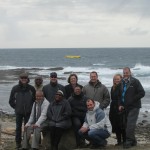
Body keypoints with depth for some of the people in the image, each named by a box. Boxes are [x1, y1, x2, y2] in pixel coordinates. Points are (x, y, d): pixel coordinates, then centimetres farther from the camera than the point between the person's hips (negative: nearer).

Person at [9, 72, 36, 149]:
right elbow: (11, 100, 5)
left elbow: (34, 99, 8)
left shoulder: (31, 88, -4)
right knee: (18, 127, 6)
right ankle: (18, 143, 16)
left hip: (28, 112, 0)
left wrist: (31, 107, 4)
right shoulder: (15, 88, -5)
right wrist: (15, 107, 4)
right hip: (18, 112, 0)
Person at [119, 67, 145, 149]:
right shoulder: (122, 83, 13)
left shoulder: (135, 81, -7)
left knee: (130, 124, -13)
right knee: (128, 124, 9)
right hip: (126, 107, 7)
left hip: (134, 107, -7)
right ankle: (133, 141, 18)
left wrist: (132, 100, -15)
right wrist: (120, 104, 7)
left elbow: (142, 93, -11)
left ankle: (129, 141, -10)